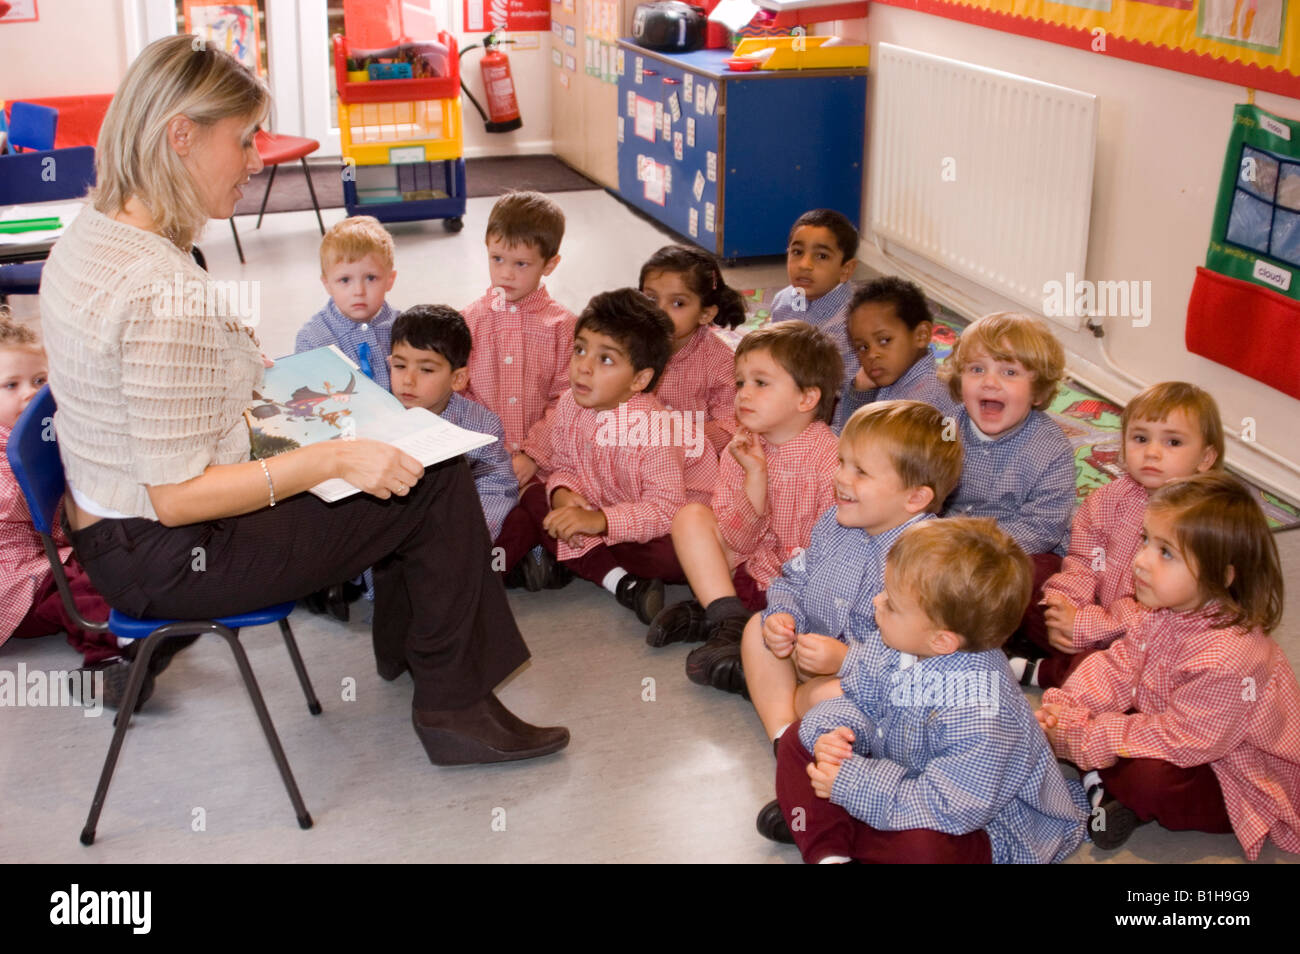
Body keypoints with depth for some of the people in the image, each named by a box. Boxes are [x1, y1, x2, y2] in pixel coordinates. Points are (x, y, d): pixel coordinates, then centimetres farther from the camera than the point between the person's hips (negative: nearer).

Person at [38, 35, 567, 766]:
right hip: (170, 560, -10)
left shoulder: (89, 236, 1)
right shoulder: (164, 293, -31)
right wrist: (335, 458, -24)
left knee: (394, 470, 21)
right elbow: (177, 498, -28)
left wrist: (248, 375, 14)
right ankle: (453, 708, 11)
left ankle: (408, 638, 41)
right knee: (439, 486, -4)